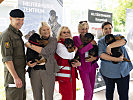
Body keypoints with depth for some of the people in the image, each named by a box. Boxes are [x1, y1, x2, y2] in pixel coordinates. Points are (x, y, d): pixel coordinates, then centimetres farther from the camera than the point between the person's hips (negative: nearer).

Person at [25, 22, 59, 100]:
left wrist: (30, 45, -11)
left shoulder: (53, 40, 3)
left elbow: (46, 51, -15)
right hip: (34, 71, 3)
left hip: (48, 71, -3)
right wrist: (28, 63, -10)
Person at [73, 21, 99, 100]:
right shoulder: (76, 39, -3)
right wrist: (90, 43, -12)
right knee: (88, 90, -9)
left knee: (92, 90, 12)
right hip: (83, 66, -5)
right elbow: (81, 50, -18)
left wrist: (95, 57, -12)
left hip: (92, 66, 5)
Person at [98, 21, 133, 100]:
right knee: (109, 90, 17)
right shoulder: (101, 41, 4)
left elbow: (123, 41, -16)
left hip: (123, 71, 0)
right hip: (108, 71, 0)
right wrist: (116, 59, -21)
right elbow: (101, 55, -12)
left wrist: (109, 46, -23)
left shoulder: (118, 37, 9)